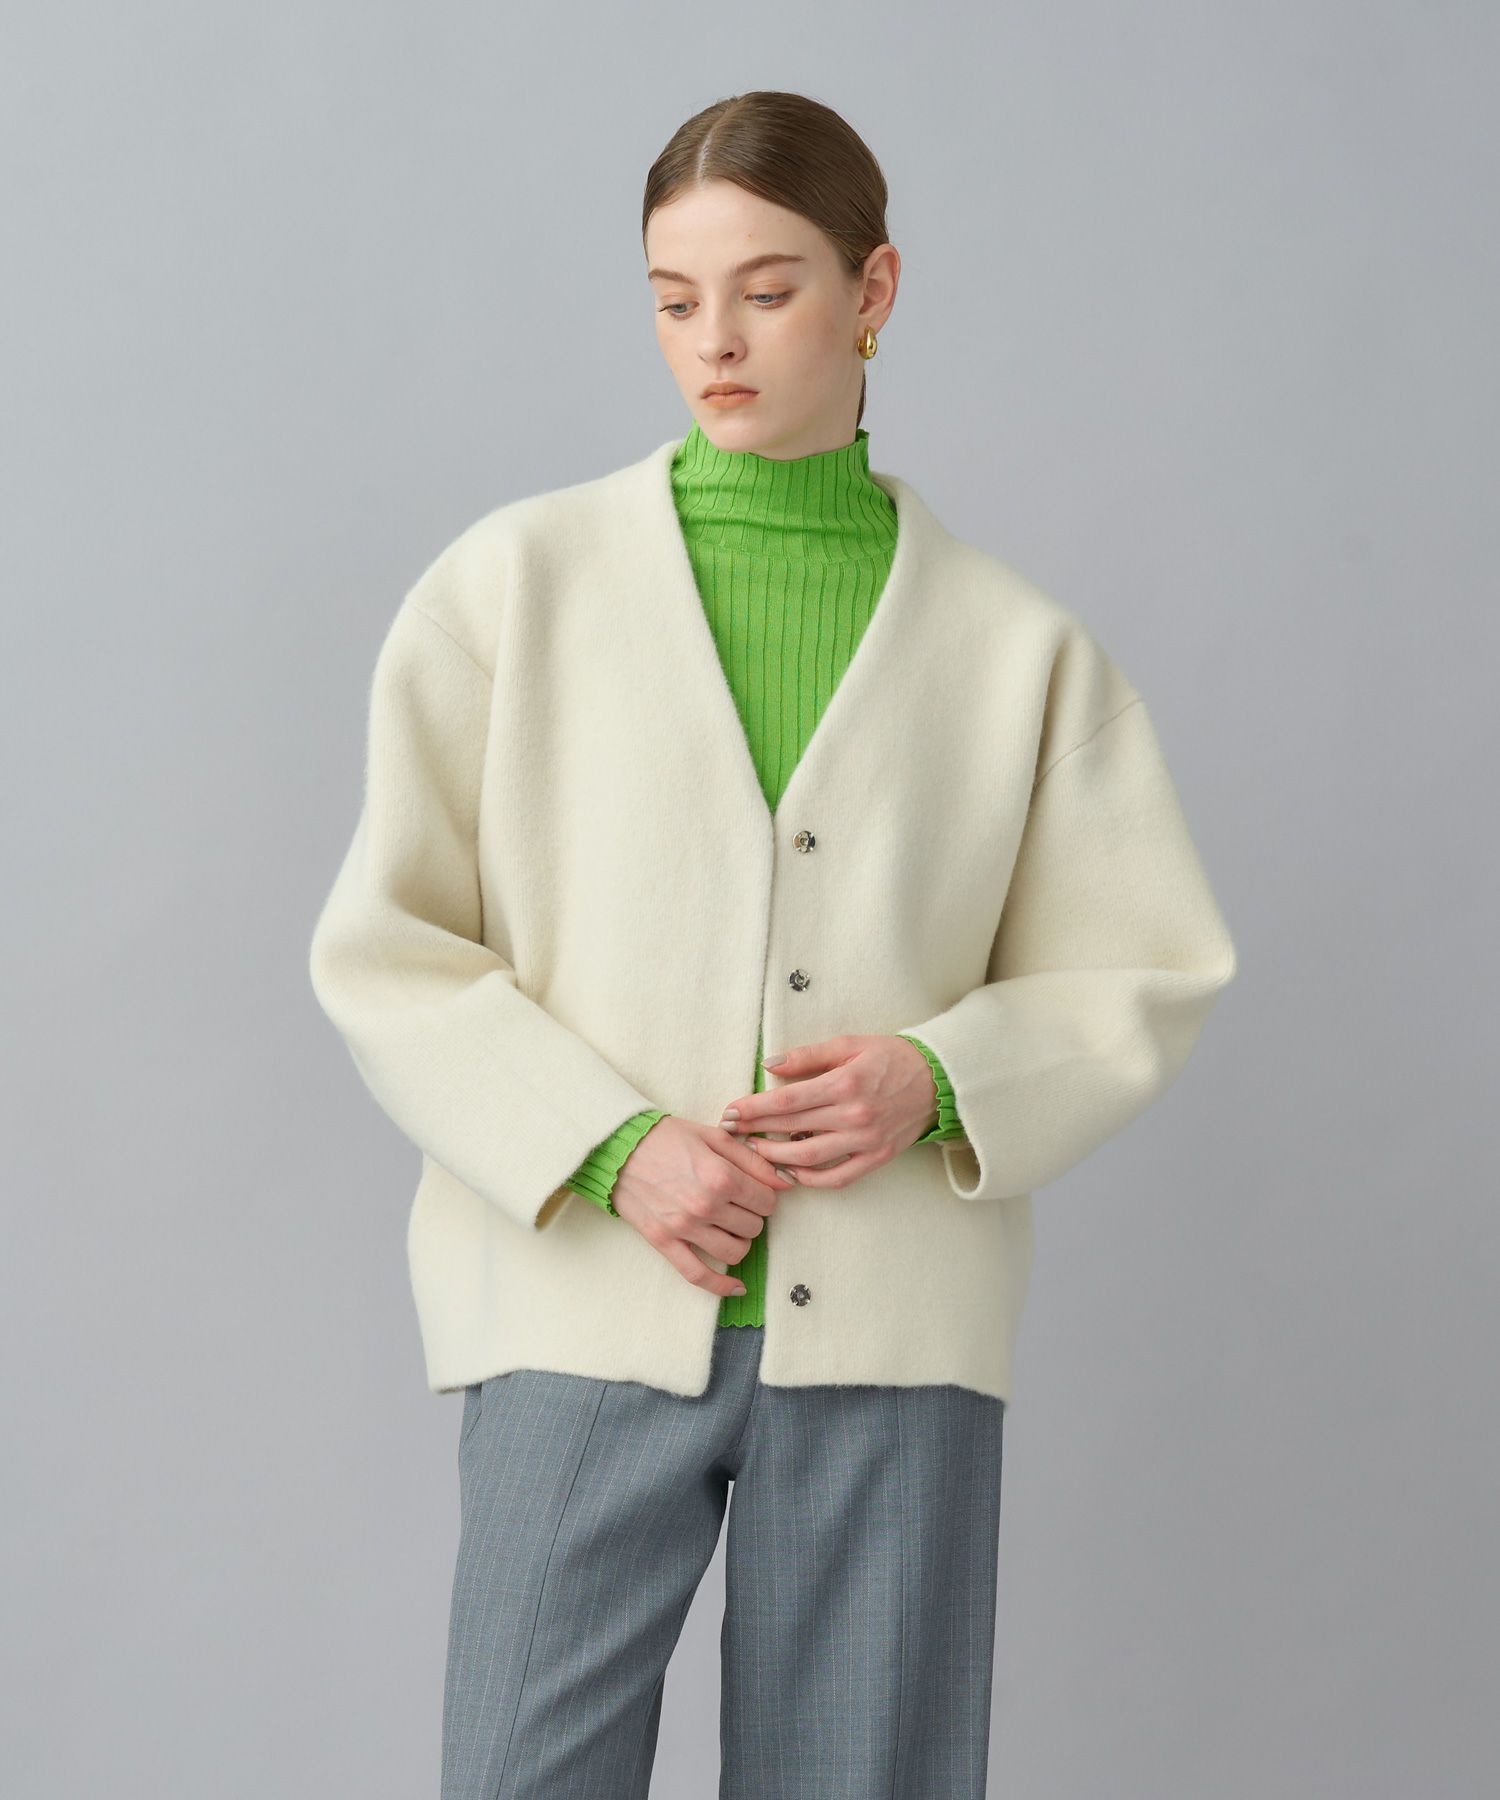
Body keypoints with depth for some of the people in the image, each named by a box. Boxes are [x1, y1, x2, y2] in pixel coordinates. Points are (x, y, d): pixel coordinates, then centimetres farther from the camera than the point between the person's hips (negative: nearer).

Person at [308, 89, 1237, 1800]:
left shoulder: (1014, 644, 7)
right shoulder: (514, 583, 4)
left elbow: (1141, 979, 10)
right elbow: (384, 950, 2)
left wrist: (937, 1079, -9)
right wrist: (611, 1148, -12)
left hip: (892, 1335, 1)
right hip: (586, 1308, -1)